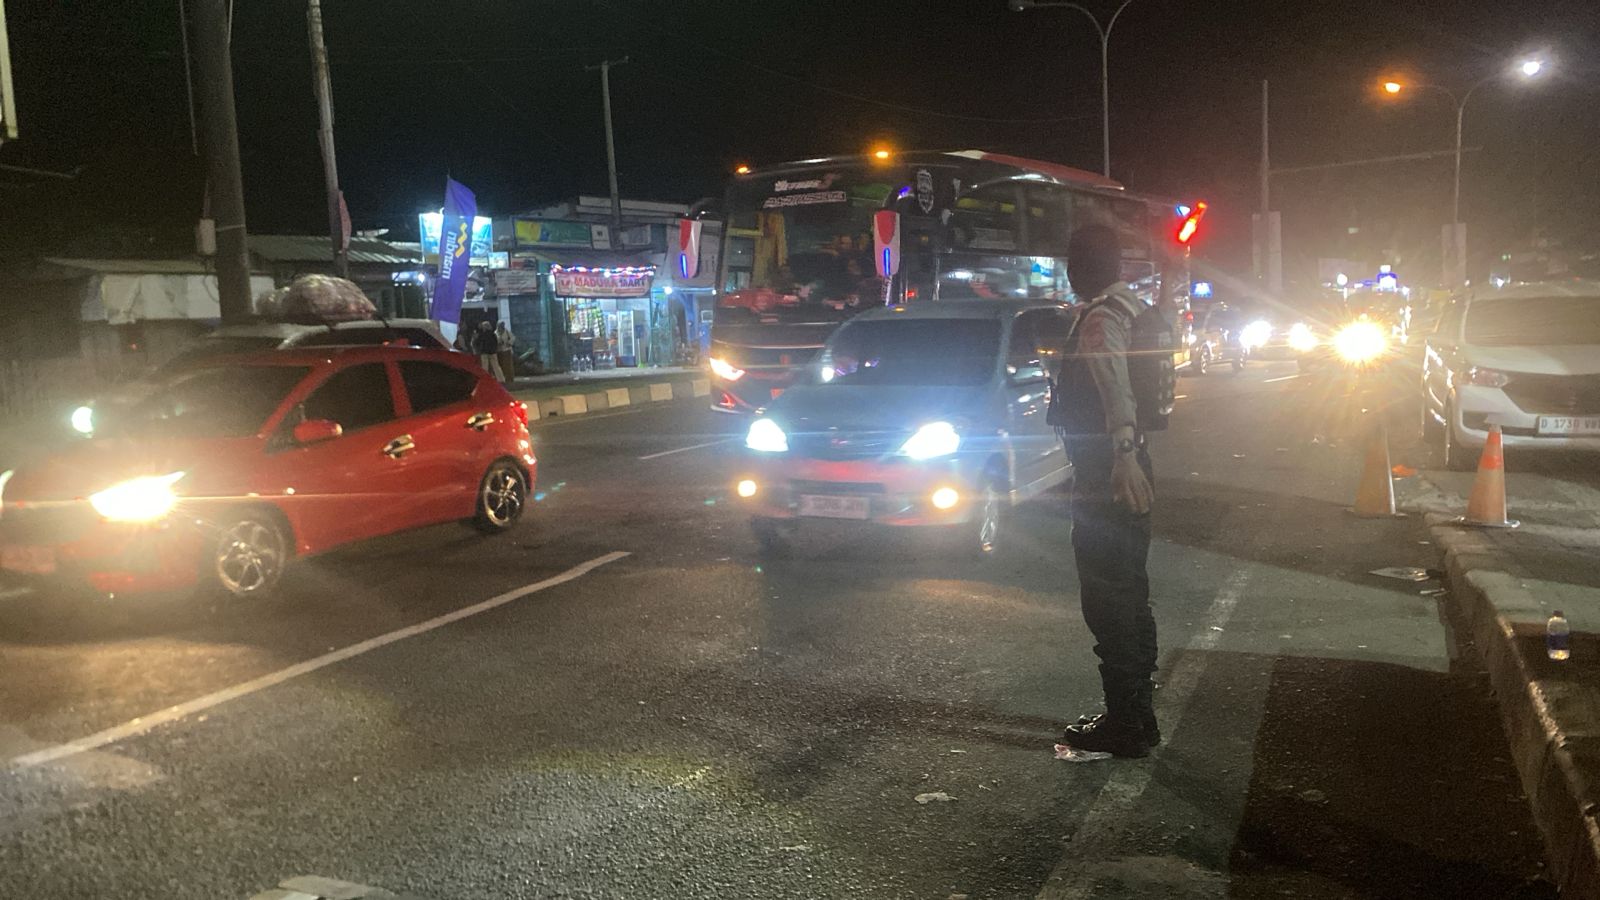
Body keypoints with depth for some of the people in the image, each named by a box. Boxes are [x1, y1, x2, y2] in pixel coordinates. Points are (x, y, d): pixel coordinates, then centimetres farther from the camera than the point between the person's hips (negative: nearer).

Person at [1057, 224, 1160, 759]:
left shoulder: (1100, 320, -17)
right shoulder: (1133, 308, 13)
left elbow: (1115, 384, -34)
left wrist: (1124, 453, -45)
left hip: (1106, 478, -10)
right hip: (1128, 472, 10)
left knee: (1107, 603, -3)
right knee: (1131, 596, 16)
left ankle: (1124, 725, 4)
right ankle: (1138, 714, 28)